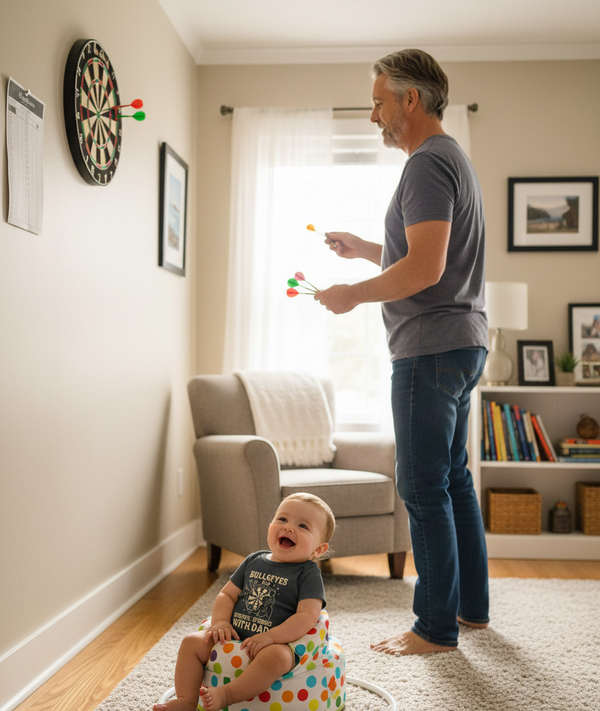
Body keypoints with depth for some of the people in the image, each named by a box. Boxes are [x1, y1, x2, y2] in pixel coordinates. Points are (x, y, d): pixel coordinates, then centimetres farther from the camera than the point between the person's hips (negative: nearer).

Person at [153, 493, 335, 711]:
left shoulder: (308, 574, -5)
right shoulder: (254, 561, 11)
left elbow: (307, 616, -16)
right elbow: (227, 595, 15)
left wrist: (270, 637, -25)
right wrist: (220, 622, -5)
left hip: (278, 643, -6)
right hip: (234, 637, 6)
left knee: (276, 656, -38)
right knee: (192, 642, -6)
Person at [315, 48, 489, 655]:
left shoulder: (428, 163, -12)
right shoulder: (452, 158, 21)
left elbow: (425, 268, -23)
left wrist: (353, 293, -11)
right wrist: (362, 249, 23)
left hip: (431, 348, -11)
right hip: (461, 342, 11)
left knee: (423, 488, -5)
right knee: (453, 478, 15)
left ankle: (436, 628, 5)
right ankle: (472, 605, 26)